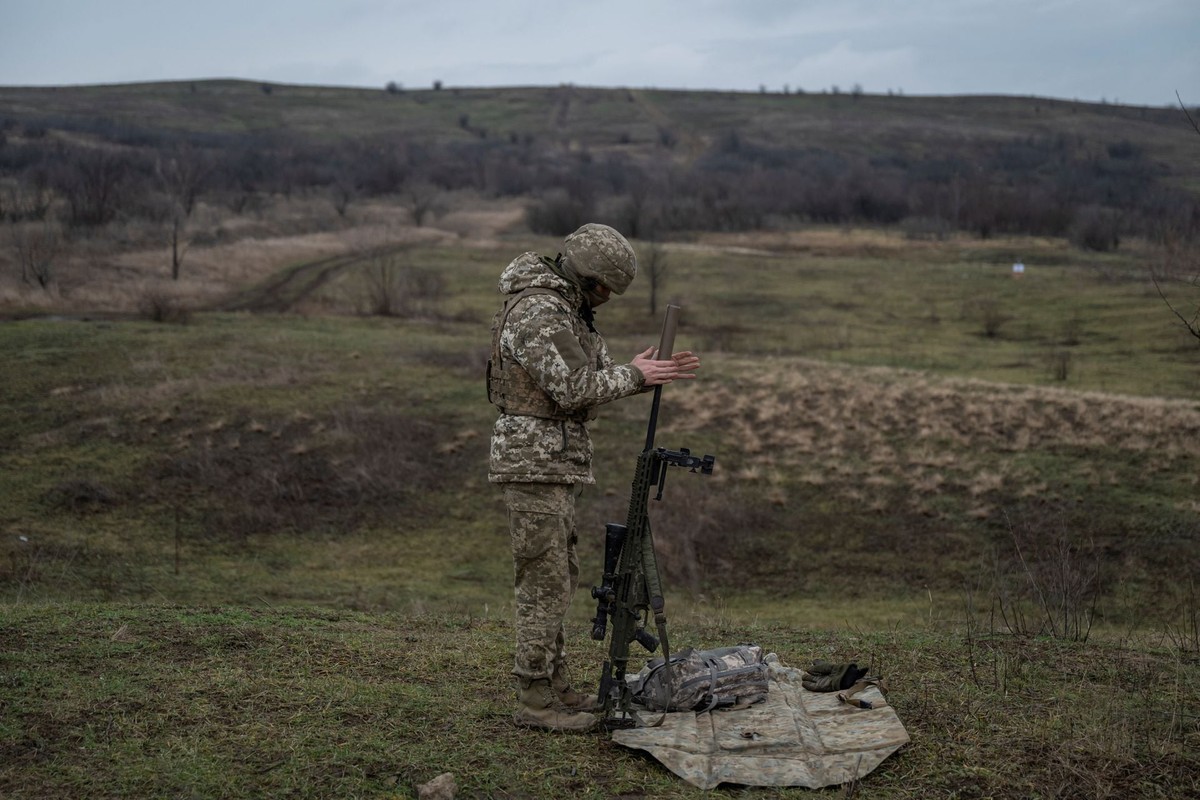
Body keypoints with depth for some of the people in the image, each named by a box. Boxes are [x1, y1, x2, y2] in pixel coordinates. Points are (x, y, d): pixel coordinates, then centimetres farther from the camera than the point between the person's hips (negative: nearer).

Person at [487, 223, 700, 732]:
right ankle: (534, 701, 1)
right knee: (544, 584, -6)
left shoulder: (563, 308, 16)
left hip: (552, 465, 11)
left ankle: (555, 687, 24)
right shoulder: (537, 312, -17)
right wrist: (633, 374, -10)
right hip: (534, 465, -11)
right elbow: (573, 388, -22)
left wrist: (650, 375, 4)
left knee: (558, 579, 15)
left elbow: (592, 383, 17)